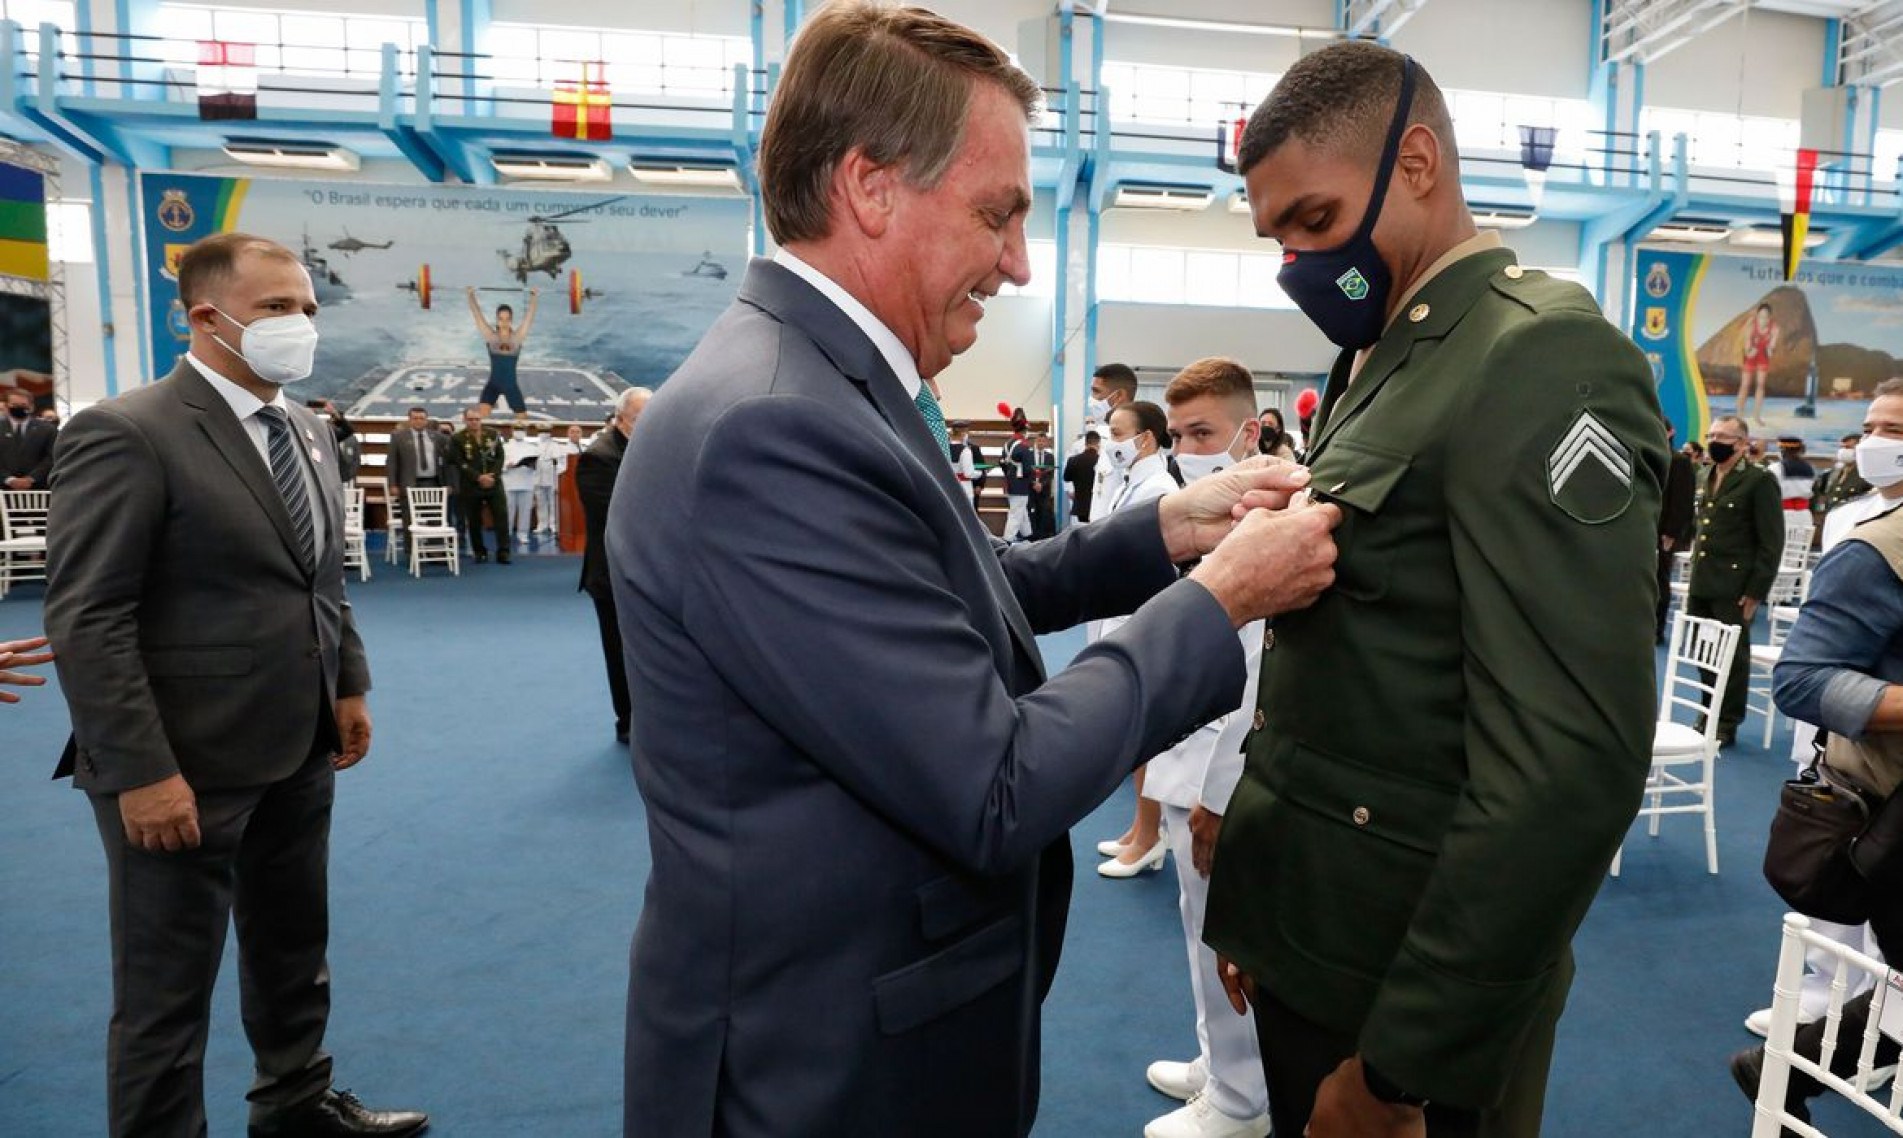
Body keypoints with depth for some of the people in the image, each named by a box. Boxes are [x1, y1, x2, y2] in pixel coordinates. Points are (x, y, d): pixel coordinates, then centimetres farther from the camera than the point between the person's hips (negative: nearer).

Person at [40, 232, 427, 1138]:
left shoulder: (308, 431, 9)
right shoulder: (125, 434, -15)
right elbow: (86, 622, -18)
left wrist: (348, 686, 12)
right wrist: (141, 771, -21)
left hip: (299, 752, 8)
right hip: (185, 767, -8)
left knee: (294, 953, 23)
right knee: (167, 987, 10)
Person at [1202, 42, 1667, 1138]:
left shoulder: (1544, 358, -17)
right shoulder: (1379, 362, 9)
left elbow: (1571, 767, -24)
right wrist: (1258, 914, 11)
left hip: (1410, 989, -8)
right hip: (1309, 943, 8)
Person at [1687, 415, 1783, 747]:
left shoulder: (1759, 480, -8)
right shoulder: (1706, 477, 13)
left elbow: (1772, 542, -10)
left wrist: (1755, 592, -14)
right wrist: (1692, 579, 16)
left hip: (1734, 591, -6)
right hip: (1700, 587, 6)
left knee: (1733, 658, 4)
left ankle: (1727, 725, 15)